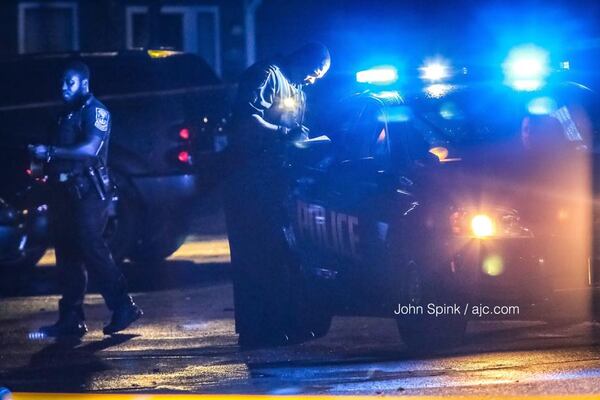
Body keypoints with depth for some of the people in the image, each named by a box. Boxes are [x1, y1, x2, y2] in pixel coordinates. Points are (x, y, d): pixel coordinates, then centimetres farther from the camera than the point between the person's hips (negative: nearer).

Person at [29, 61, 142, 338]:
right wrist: (40, 156, 3)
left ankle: (123, 307, -10)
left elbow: (90, 149, -22)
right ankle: (71, 319, 9)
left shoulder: (95, 112, -8)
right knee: (67, 254, 6)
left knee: (90, 248, -15)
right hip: (66, 191, 9)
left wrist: (50, 152, -24)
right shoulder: (67, 114, 19)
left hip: (89, 192, -9)